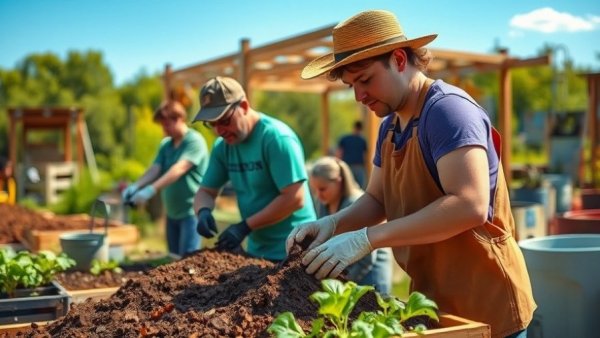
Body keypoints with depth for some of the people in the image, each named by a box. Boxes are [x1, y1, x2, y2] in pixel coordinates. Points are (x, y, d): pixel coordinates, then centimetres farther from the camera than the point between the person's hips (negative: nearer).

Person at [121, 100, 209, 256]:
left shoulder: (194, 141, -12)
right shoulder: (165, 144, 12)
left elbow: (179, 169, -24)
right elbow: (155, 169, 0)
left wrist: (151, 189, -33)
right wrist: (135, 186, -19)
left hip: (191, 211, -8)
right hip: (172, 212, 8)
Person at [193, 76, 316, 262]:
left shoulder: (276, 137, -19)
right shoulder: (222, 147, 3)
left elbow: (294, 198, -23)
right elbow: (206, 191, 9)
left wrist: (245, 226, -22)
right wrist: (204, 211, -15)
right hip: (256, 250, 7)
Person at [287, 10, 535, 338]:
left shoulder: (448, 109, -20)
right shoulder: (390, 126, 8)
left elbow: (469, 206, -31)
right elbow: (377, 200, 14)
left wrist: (366, 238, -30)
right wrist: (333, 223, -7)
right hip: (431, 299, 8)